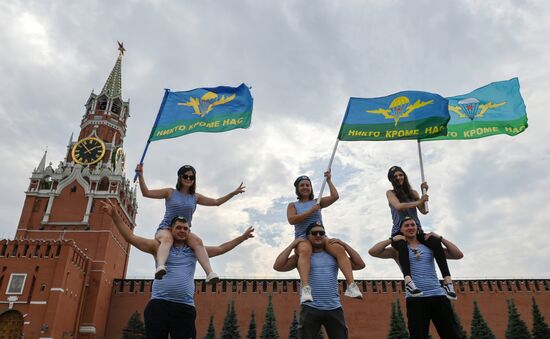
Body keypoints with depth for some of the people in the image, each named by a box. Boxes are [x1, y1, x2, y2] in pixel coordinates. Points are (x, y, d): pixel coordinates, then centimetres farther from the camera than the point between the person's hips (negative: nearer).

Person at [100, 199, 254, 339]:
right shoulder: (159, 246, 9)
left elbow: (221, 249, 22)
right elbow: (131, 238, 4)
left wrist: (242, 237, 21)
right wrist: (115, 216, -5)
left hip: (185, 308, 2)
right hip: (159, 304, -2)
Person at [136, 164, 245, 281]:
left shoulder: (195, 197, 13)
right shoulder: (170, 193, 5)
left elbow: (216, 202, 18)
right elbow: (146, 193, -1)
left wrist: (233, 193, 14)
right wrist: (140, 175, -12)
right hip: (165, 229, -2)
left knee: (197, 241, -30)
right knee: (167, 239, -40)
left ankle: (210, 273, -43)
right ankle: (160, 266, -64)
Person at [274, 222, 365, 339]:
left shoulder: (333, 255, 14)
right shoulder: (301, 256, 7)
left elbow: (360, 265, 9)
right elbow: (278, 266, -6)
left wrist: (344, 244, 5)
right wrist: (292, 245, -3)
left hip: (334, 309, 3)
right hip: (310, 308, -2)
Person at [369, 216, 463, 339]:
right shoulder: (398, 250, 9)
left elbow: (458, 255, 12)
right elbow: (372, 252, -3)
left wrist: (440, 238, 4)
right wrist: (392, 239, -5)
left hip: (438, 296, 2)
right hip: (415, 299, -2)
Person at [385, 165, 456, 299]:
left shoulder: (413, 192, 17)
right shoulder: (390, 193, 7)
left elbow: (424, 211, 6)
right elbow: (398, 206, -12)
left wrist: (424, 193, -4)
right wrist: (419, 201, -14)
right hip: (399, 231, -3)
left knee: (436, 242, -27)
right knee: (402, 246, -39)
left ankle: (447, 280, -33)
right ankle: (408, 280, -55)